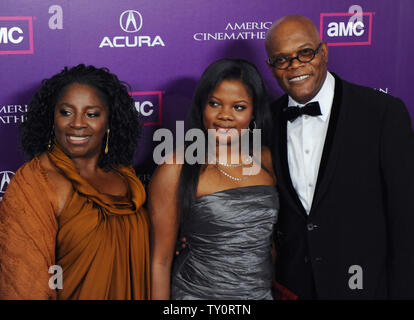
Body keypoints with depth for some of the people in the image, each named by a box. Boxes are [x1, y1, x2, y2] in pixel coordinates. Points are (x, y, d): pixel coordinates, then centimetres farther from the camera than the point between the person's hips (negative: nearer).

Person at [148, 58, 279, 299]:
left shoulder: (267, 160, 2)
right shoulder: (176, 169, -11)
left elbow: (272, 241, 12)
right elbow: (160, 262, -9)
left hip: (263, 291, 4)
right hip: (198, 293, -4)